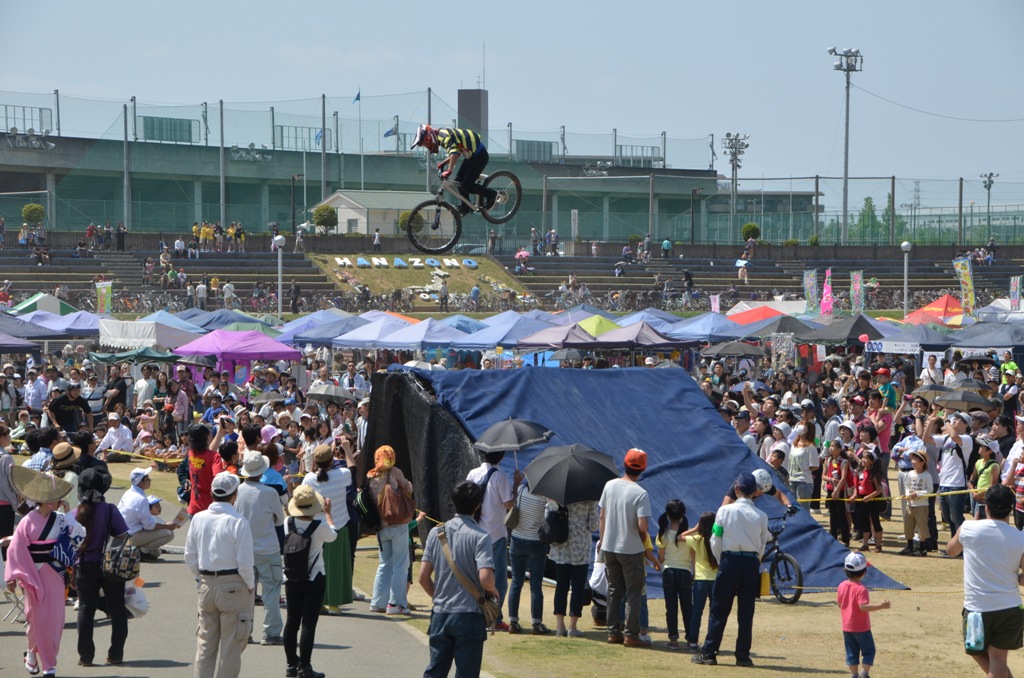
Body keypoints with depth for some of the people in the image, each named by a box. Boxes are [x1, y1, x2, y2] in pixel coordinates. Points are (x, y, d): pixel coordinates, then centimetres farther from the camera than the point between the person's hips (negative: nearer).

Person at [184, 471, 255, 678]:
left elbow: (190, 558, 7)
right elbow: (245, 563, -15)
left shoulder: (198, 519, 1)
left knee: (205, 641, 13)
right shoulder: (237, 522, -15)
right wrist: (251, 585, 1)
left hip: (206, 585, 5)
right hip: (234, 586, -5)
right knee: (231, 644, 3)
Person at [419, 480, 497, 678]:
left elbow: (423, 577, 4)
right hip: (469, 616, -4)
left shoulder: (437, 533, 3)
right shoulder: (479, 536, -12)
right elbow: (485, 578, -22)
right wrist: (493, 591, 0)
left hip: (440, 615, 4)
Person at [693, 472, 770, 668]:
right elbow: (762, 546, 4)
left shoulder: (725, 510, -5)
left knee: (719, 609, 4)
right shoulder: (761, 516, 0)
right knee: (746, 612, 6)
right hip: (751, 562, 2)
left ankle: (708, 653, 3)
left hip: (729, 560, -2)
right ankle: (743, 656, 7)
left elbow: (715, 541, -3)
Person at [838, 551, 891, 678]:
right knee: (868, 651, 8)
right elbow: (863, 606, -31)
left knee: (852, 653, 13)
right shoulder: (861, 589, -22)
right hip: (861, 628, -6)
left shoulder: (842, 586, -1)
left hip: (847, 627, 6)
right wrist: (880, 606, -31)